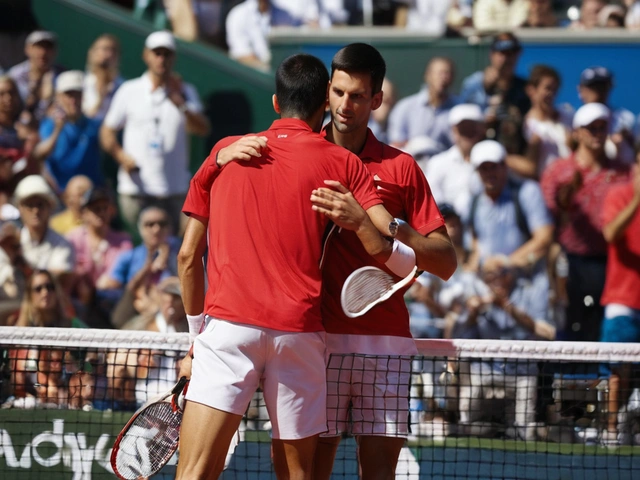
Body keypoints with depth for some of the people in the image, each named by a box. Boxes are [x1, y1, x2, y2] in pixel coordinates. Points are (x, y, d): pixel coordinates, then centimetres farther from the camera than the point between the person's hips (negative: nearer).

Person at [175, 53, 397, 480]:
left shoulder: (224, 152, 16)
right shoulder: (343, 164, 10)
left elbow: (189, 256, 16)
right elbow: (394, 250, -1)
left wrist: (197, 334, 24)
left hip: (228, 322, 0)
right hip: (299, 331, 0)